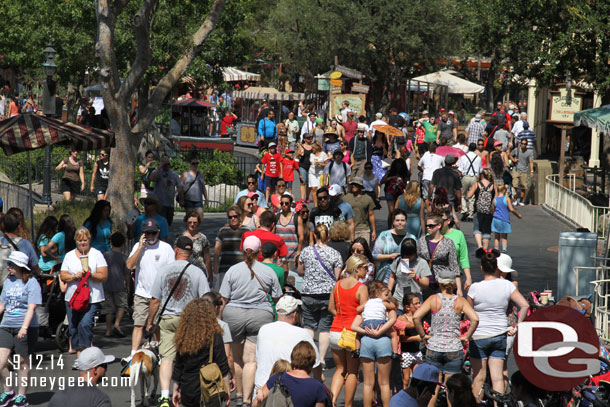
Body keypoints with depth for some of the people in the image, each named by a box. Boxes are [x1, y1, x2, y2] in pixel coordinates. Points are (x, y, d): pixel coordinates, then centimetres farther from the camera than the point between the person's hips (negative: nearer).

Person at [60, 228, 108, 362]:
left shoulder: (96, 254, 5)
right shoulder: (69, 255, 14)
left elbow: (104, 276, -1)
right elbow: (62, 276, 8)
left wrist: (90, 275, -17)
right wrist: (74, 276, -10)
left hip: (92, 299, -4)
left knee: (85, 324, -20)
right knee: (74, 327, 4)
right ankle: (79, 355, 15)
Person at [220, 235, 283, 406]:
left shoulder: (233, 270, -1)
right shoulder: (269, 272, 0)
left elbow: (224, 299, -1)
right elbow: (277, 298, 9)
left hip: (234, 315, 1)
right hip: (261, 315, -1)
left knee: (237, 358, 18)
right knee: (251, 360, -2)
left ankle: (239, 393, 32)